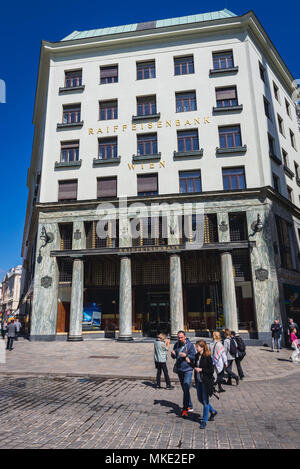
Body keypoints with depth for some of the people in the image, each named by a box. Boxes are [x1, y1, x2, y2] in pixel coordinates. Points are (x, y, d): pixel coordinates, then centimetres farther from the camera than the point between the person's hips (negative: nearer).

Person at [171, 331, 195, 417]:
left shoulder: (190, 345, -9)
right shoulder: (176, 345, 5)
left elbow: (194, 356, -9)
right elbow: (174, 357, 12)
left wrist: (186, 355, -25)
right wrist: (173, 354, -10)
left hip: (188, 369, -5)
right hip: (179, 370, 5)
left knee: (186, 389, -12)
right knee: (185, 389, 16)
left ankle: (185, 409, -6)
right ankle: (189, 406, 31)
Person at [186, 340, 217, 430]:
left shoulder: (207, 357, -18)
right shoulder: (197, 356, 3)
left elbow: (211, 370, -16)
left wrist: (201, 369, -22)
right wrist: (190, 362, -2)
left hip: (206, 382, -7)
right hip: (199, 381, 8)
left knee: (205, 401, 5)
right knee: (200, 399, 17)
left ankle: (204, 421, 20)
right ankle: (213, 411, 40)